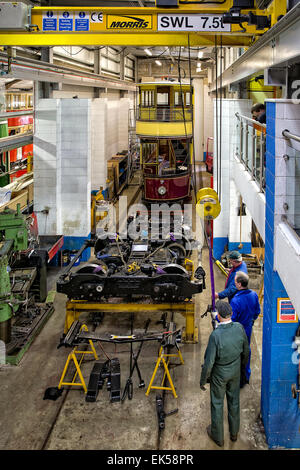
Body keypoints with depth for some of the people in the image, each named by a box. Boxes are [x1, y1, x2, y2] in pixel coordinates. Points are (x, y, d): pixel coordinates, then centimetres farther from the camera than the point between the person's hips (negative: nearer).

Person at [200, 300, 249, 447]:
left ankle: (218, 436, 34)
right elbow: (246, 351, -1)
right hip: (235, 371, 5)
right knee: (234, 401, 23)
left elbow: (209, 362, -25)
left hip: (219, 374, -4)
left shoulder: (215, 335, -34)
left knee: (217, 403, 16)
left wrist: (203, 380, -10)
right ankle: (234, 432, 42)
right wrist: (243, 364, 20)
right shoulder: (239, 328, -19)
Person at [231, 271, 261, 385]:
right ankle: (246, 376, 43)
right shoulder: (254, 295, -11)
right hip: (248, 328, 7)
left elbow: (231, 320, -25)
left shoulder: (235, 301, -34)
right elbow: (257, 312, 4)